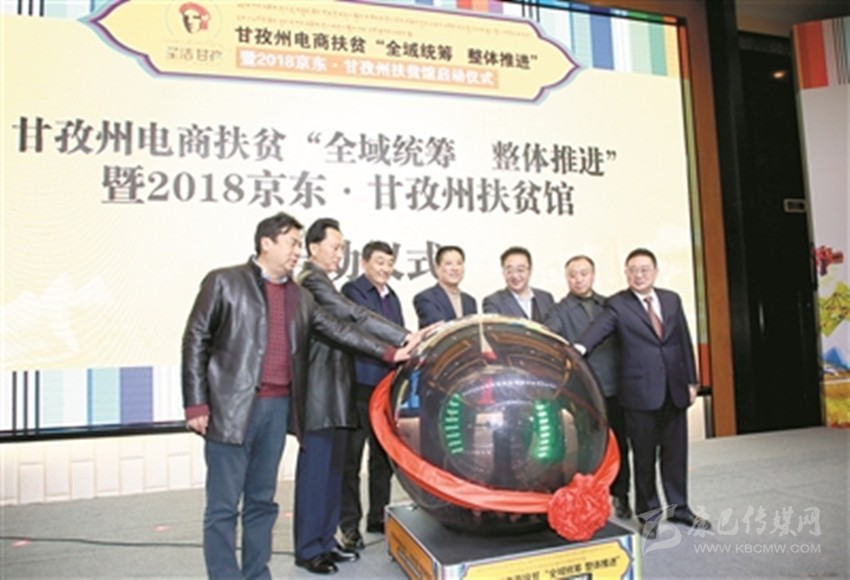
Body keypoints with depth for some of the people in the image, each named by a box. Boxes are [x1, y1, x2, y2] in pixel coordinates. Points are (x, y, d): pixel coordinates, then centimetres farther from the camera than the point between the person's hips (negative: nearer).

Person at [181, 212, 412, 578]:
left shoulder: (301, 297, 13)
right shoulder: (224, 282, -2)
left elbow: (340, 331, 13)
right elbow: (196, 341, -4)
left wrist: (389, 353, 8)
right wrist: (196, 404, -10)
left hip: (278, 409, 5)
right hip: (231, 409, -5)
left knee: (262, 503, 14)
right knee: (223, 507, 2)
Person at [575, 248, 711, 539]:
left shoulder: (672, 299, 9)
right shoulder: (617, 304, -6)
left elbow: (685, 341, 12)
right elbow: (598, 329, -25)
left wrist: (692, 381, 9)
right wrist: (579, 348, -45)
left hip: (675, 388, 4)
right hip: (641, 390, -4)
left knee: (675, 452, 14)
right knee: (644, 456, 7)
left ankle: (679, 507, 31)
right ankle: (648, 512, 23)